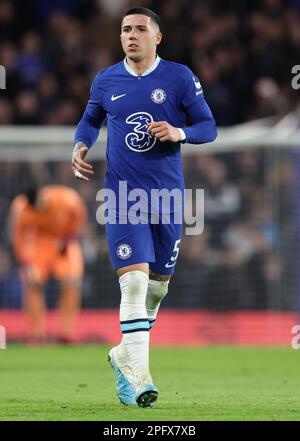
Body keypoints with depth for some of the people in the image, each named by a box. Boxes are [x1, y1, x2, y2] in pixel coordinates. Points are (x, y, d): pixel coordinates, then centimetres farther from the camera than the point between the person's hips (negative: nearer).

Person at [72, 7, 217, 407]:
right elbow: (91, 119, 23)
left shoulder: (179, 78, -1)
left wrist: (179, 133, -17)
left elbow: (209, 127, 2)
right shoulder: (106, 81, 5)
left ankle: (124, 356, 34)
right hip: (123, 194, -1)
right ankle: (139, 379, -19)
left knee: (157, 285, 11)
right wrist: (81, 145, 4)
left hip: (168, 194, 1)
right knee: (134, 282, -16)